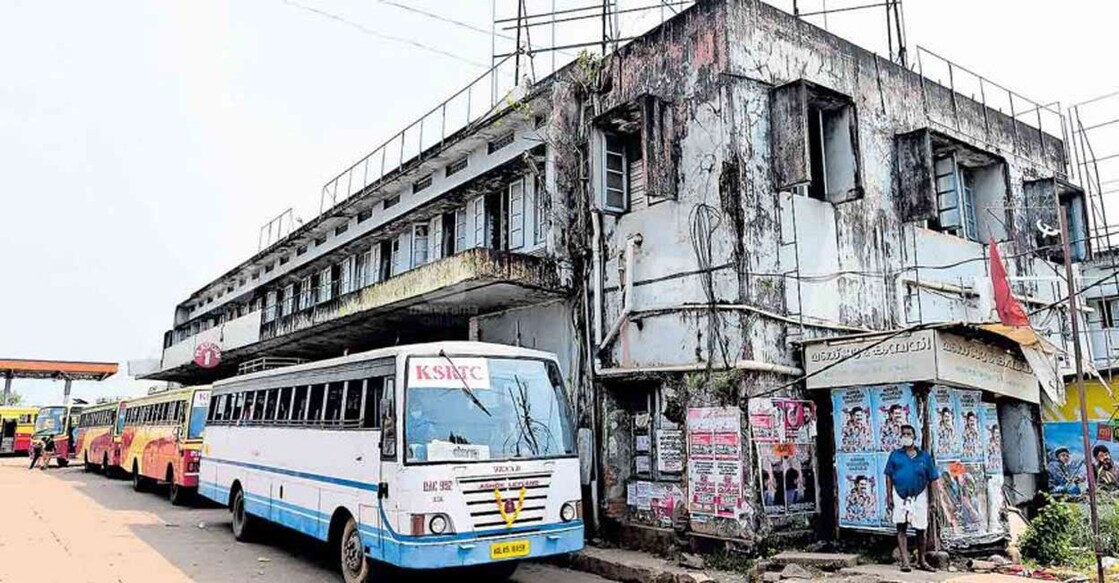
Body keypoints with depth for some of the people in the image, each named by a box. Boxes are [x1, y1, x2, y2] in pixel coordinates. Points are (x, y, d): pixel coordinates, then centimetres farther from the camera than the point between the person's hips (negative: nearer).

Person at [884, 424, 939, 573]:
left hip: (919, 497, 1)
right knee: (901, 528, -4)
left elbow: (933, 480, 5)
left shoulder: (924, 456, 4)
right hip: (900, 496, -1)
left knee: (920, 530, 9)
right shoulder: (895, 455, 3)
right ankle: (905, 562, -3)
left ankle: (922, 561, 23)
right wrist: (889, 497, -3)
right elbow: (889, 477, 3)